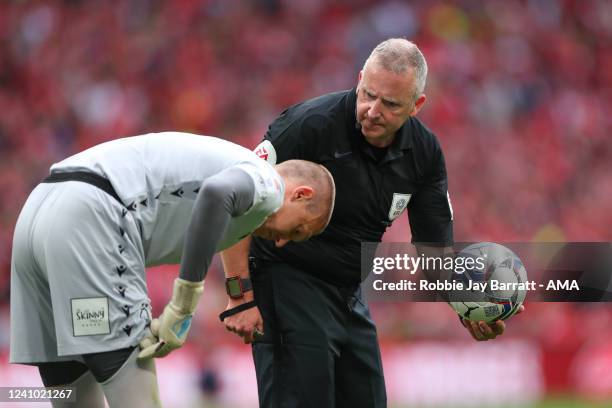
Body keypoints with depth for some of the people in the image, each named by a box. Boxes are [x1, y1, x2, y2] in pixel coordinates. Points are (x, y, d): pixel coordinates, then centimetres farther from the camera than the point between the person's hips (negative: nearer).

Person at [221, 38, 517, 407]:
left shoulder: (424, 152, -3)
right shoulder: (312, 124, -21)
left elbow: (435, 247, 4)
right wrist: (240, 297, -23)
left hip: (350, 294, 7)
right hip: (287, 284, -7)